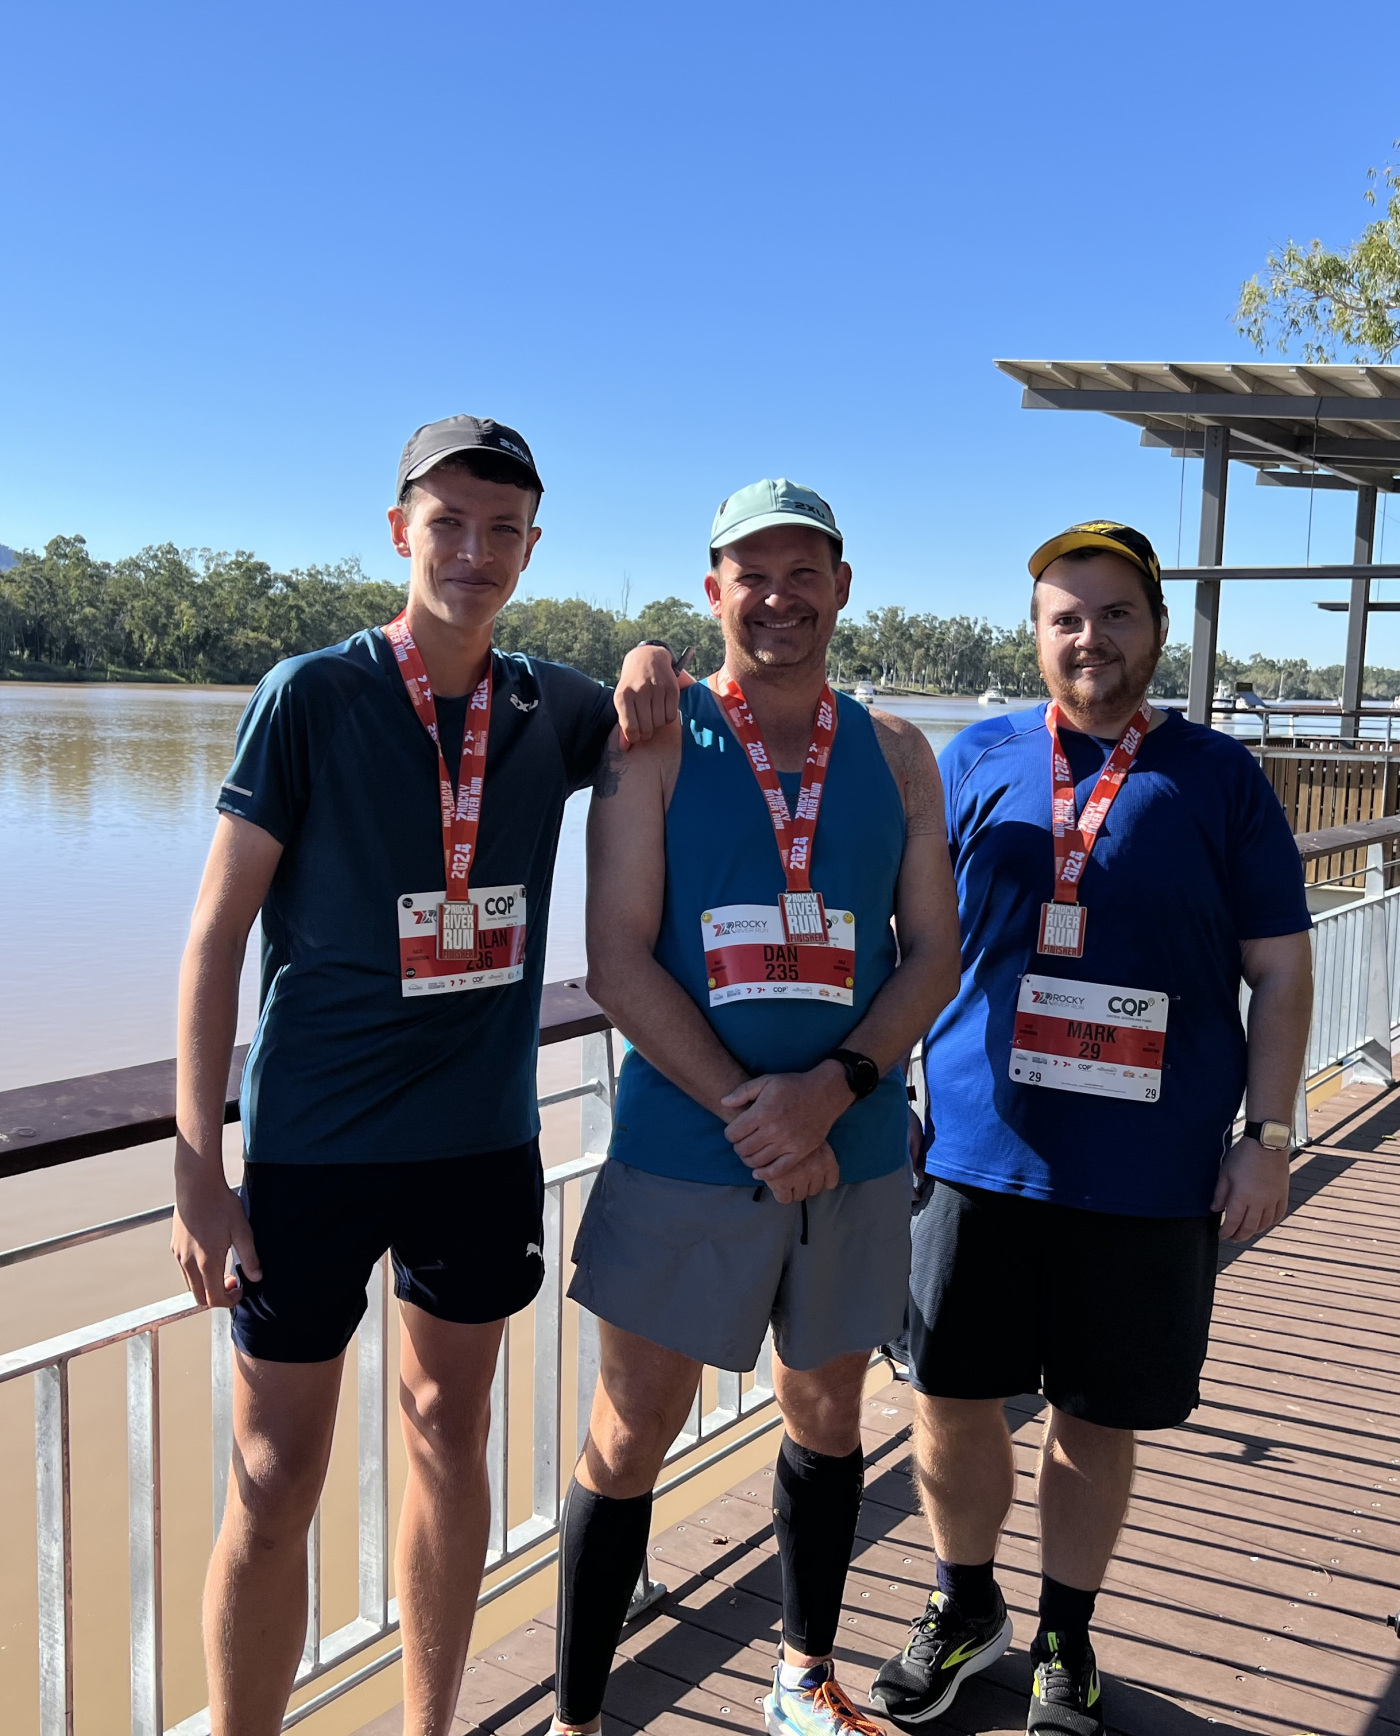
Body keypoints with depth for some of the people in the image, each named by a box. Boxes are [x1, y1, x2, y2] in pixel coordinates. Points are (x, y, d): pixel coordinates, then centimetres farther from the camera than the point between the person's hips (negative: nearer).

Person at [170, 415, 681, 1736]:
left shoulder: (550, 710, 3)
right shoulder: (310, 697, -9)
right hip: (315, 1146, -4)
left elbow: (664, 726, 24)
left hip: (486, 1142, 4)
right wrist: (197, 1173, -12)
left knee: (450, 1438, 16)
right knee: (275, 1481, 3)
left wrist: (651, 666, -1)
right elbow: (215, 938, -8)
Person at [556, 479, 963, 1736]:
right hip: (684, 1154, -3)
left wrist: (830, 1088, -14)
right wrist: (754, 1120, -15)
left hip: (856, 1155, 4)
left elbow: (933, 954, 2)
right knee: (631, 1440, 4)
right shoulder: (656, 743, -5)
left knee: (828, 1414, 18)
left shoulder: (896, 755, 5)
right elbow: (618, 962, -10)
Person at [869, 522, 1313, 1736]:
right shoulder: (978, 761, 4)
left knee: (1096, 1419, 11)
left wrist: (1267, 1136, -2)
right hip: (983, 1154, 1)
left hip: (1151, 1173, -1)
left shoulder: (1219, 778, 1)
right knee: (951, 1402, 9)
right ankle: (965, 1612, 36)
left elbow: (1280, 972, 3)